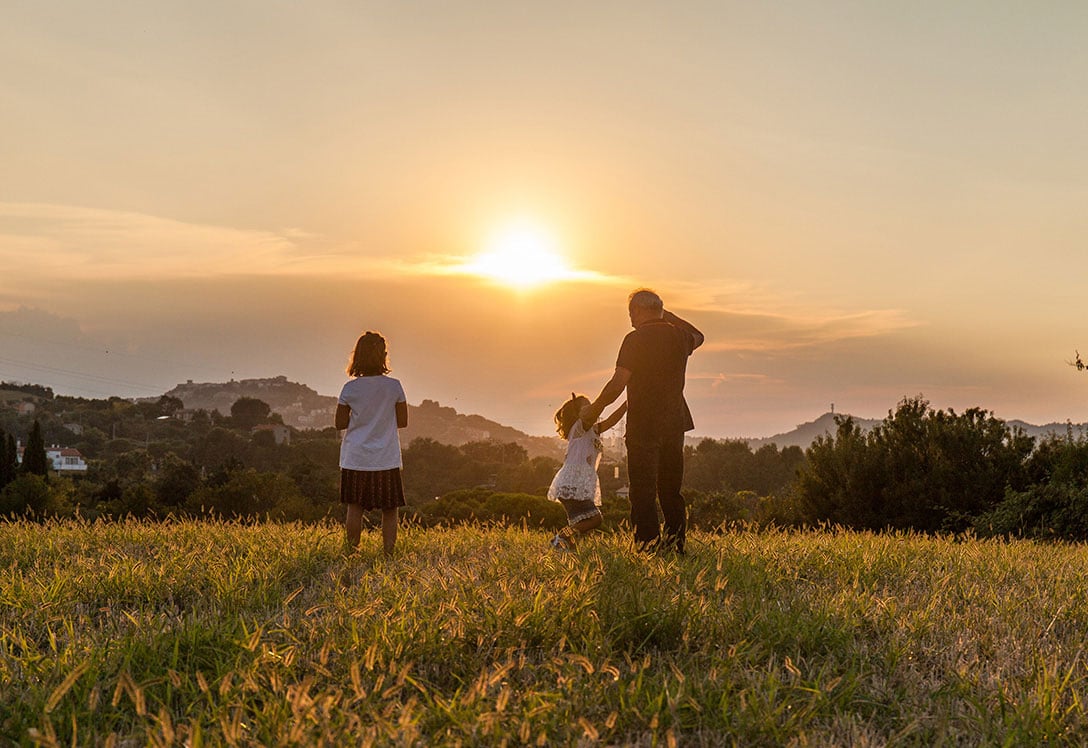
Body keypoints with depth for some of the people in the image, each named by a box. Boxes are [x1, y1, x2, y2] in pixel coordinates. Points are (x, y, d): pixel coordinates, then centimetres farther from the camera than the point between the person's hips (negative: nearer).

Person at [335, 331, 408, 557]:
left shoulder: (350, 388, -5)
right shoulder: (394, 386, -6)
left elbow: (340, 424, 0)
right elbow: (402, 421, 1)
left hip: (356, 459, 1)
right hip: (387, 459, -1)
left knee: (355, 507, 9)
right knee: (389, 509, 7)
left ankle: (352, 551, 12)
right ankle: (388, 552, 3)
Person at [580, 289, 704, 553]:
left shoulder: (635, 339, -10)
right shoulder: (679, 335, 7)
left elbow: (617, 385, -14)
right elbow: (698, 337, 34)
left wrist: (594, 409, 0)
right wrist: (666, 315, 30)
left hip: (643, 425, -6)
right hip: (675, 424, 6)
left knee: (643, 491, -3)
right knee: (671, 491, 13)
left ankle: (648, 544, -8)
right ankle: (676, 544, 13)